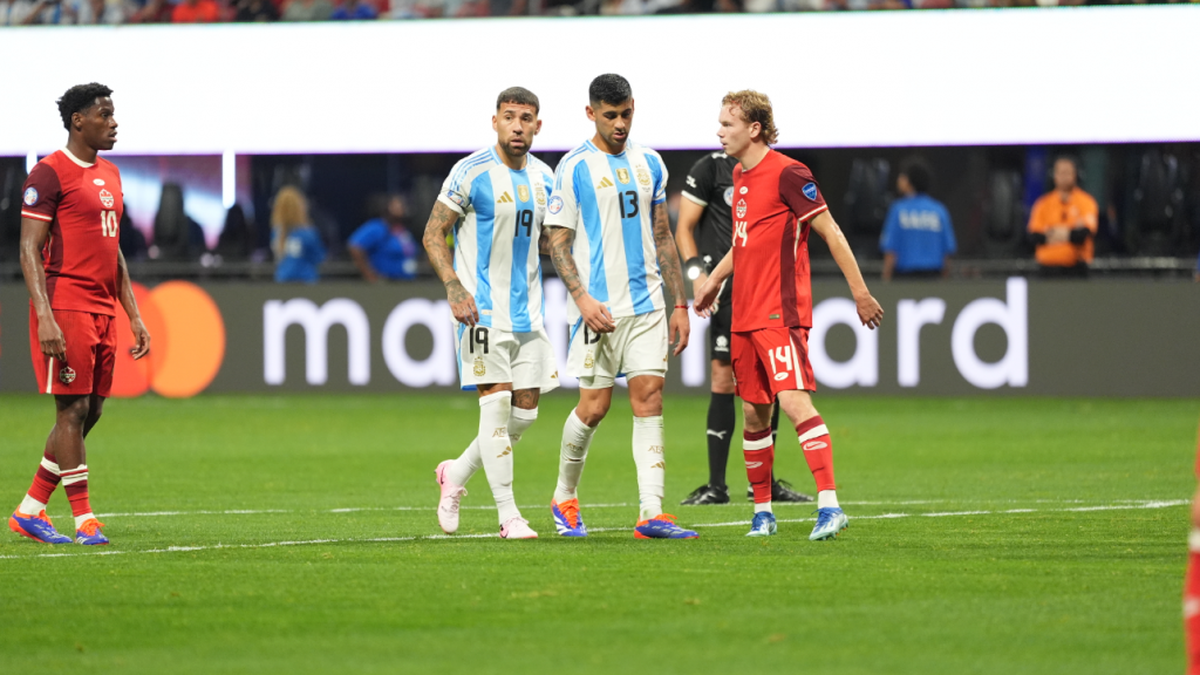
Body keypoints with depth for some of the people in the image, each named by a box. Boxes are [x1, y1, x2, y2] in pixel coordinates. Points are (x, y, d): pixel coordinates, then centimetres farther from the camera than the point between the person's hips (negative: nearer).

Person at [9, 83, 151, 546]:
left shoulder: (110, 175, 17)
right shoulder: (51, 174, -9)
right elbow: (29, 250, -13)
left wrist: (134, 316, 18)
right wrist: (45, 318, -21)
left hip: (103, 311, 9)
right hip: (65, 308, -9)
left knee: (90, 413, 8)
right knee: (73, 410, -7)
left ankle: (29, 512, 16)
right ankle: (84, 521, -4)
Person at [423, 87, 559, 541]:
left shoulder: (543, 178, 9)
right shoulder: (471, 173, -10)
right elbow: (433, 234, -8)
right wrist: (454, 288, -20)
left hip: (527, 309, 6)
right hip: (483, 307, -6)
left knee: (526, 409, 5)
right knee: (497, 401, -10)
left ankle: (457, 473, 27)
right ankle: (509, 516, -7)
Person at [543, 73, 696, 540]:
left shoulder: (649, 164, 12)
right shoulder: (574, 168, -3)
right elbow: (558, 241, -5)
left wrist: (680, 304, 13)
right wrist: (582, 297, -18)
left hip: (646, 305, 4)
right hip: (598, 305, -4)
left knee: (649, 397, -5)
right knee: (594, 406, -2)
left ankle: (651, 514, -9)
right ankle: (564, 498, 21)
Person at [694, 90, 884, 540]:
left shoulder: (787, 174, -12)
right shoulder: (740, 175, 14)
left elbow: (830, 232, -11)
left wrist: (860, 291, -11)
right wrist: (714, 279, 30)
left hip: (781, 313, -8)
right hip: (744, 315, 8)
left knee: (793, 400, -20)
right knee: (753, 414, 10)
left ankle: (829, 504, -24)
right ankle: (762, 512, 20)